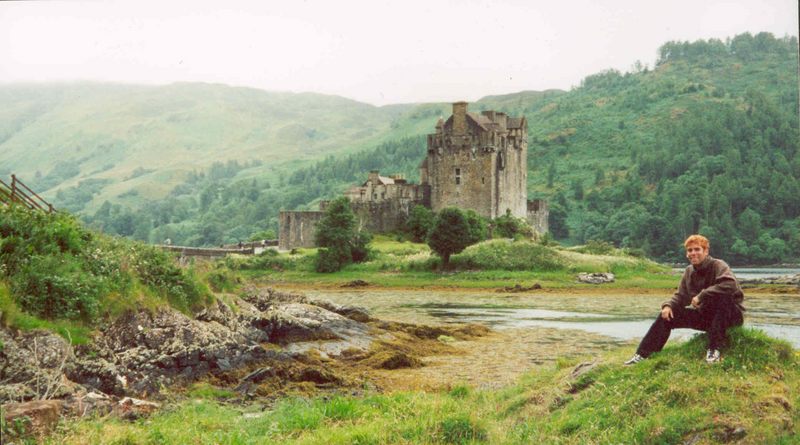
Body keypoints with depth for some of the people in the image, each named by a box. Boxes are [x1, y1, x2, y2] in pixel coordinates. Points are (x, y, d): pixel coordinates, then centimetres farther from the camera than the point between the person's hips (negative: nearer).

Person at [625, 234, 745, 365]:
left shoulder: (718, 265, -17)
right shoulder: (689, 272, 4)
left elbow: (730, 284, -36)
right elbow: (681, 296, 9)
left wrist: (701, 295, -34)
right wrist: (668, 305, -13)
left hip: (730, 313, -7)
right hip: (705, 315, 7)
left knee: (722, 296, -38)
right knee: (667, 315, -1)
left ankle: (714, 349, -31)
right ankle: (642, 354, 2)